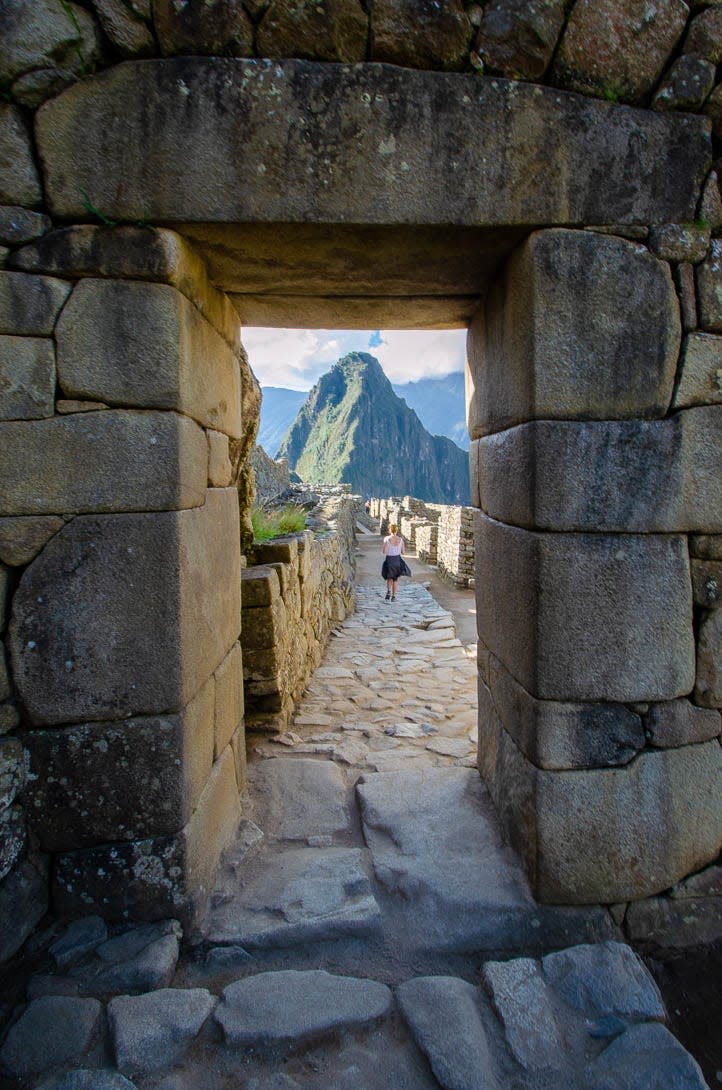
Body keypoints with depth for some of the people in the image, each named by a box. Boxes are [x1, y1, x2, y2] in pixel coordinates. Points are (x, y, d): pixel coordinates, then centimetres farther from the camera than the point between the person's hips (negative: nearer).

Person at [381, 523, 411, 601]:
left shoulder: (386, 539, -13)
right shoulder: (400, 539, -6)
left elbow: (384, 552, -12)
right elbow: (402, 551, 2)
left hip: (389, 560, -2)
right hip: (397, 560, 2)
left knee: (389, 578, 20)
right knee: (395, 578, 17)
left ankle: (388, 591, -5)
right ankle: (393, 596, 16)